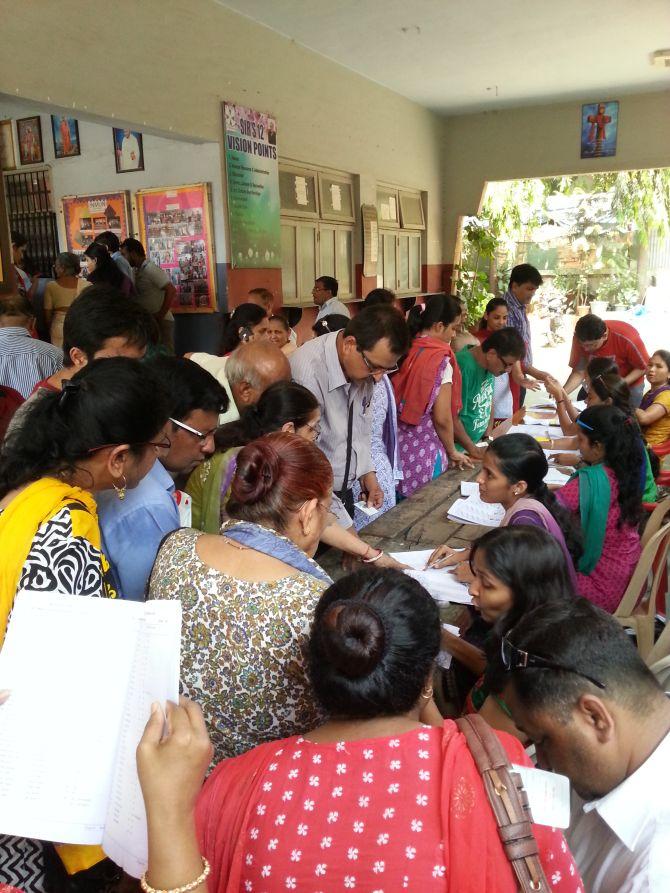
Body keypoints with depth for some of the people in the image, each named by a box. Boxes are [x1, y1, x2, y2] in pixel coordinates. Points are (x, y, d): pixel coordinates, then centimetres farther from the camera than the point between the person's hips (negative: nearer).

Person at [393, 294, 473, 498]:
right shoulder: (442, 361, -15)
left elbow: (396, 402, 9)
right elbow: (442, 418, -15)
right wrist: (453, 452, 1)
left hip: (396, 447, 6)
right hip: (424, 454, -6)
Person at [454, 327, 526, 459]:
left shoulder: (489, 364, 0)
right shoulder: (464, 368, -24)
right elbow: (452, 418, -23)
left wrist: (487, 438, 6)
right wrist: (474, 450, -14)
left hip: (476, 442, 7)